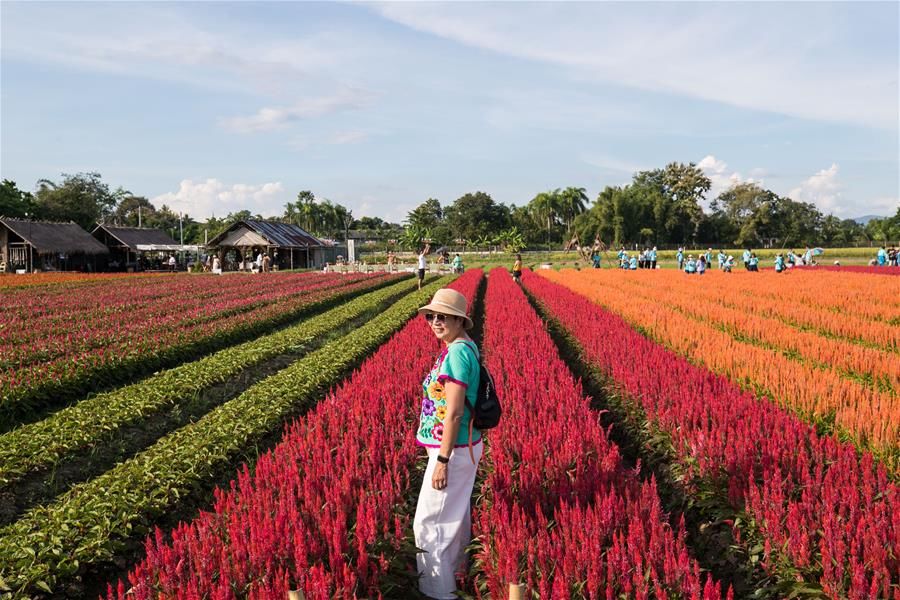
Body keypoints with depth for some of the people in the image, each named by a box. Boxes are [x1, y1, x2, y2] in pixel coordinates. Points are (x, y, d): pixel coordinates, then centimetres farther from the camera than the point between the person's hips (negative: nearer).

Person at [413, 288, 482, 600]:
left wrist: (442, 460, -23)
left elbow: (454, 412, -25)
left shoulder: (456, 352, -23)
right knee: (456, 516, 22)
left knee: (429, 522, 1)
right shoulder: (465, 347, 7)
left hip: (453, 449, -10)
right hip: (464, 445, 10)